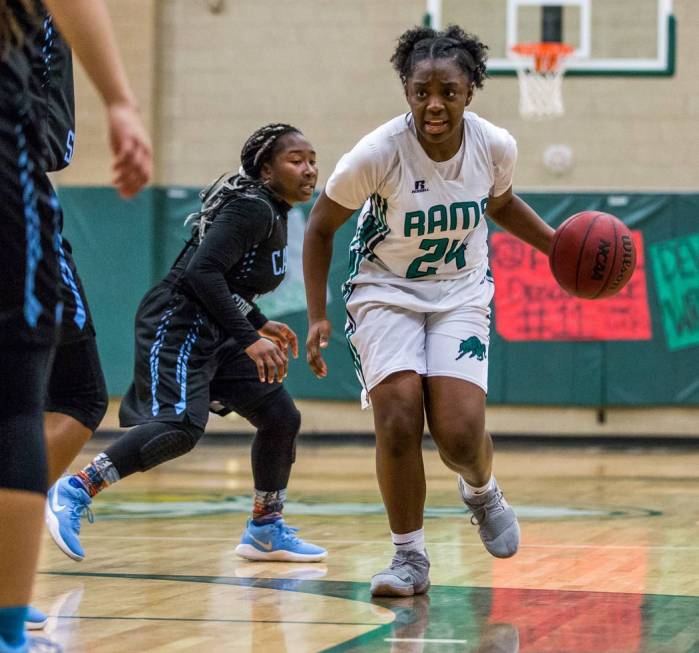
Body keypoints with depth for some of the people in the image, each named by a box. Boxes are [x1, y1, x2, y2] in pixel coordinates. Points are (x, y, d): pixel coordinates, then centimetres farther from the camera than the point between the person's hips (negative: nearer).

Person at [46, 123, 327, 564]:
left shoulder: (273, 214, 16)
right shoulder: (251, 209, -15)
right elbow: (201, 272, -26)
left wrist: (260, 324, 25)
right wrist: (249, 339, -27)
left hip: (213, 334, 11)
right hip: (178, 325, -11)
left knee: (281, 417, 11)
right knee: (181, 425, -28)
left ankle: (266, 530, 24)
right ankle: (77, 491, -23)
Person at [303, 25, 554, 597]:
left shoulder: (495, 146, -14)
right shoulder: (377, 153, -23)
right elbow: (320, 228, -7)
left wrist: (559, 244, 0)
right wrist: (317, 317, -10)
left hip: (461, 292, 2)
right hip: (385, 291, -1)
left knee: (459, 432, -15)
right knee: (398, 423, -19)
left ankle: (483, 493, 22)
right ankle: (410, 558, 0)